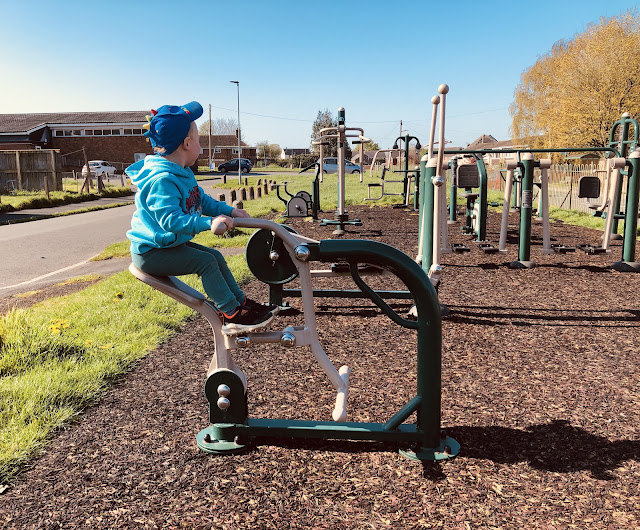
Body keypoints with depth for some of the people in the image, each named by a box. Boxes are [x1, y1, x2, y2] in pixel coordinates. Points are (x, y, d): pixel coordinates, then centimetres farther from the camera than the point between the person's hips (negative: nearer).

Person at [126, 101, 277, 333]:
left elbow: (203, 201, 17)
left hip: (171, 244, 11)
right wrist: (208, 223, -45)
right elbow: (169, 220, -37)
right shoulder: (162, 179, -27)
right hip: (151, 252, -11)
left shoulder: (183, 173, 8)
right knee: (206, 262, -19)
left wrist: (229, 210, 3)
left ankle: (242, 303, 18)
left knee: (216, 257, 10)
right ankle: (231, 316, -11)